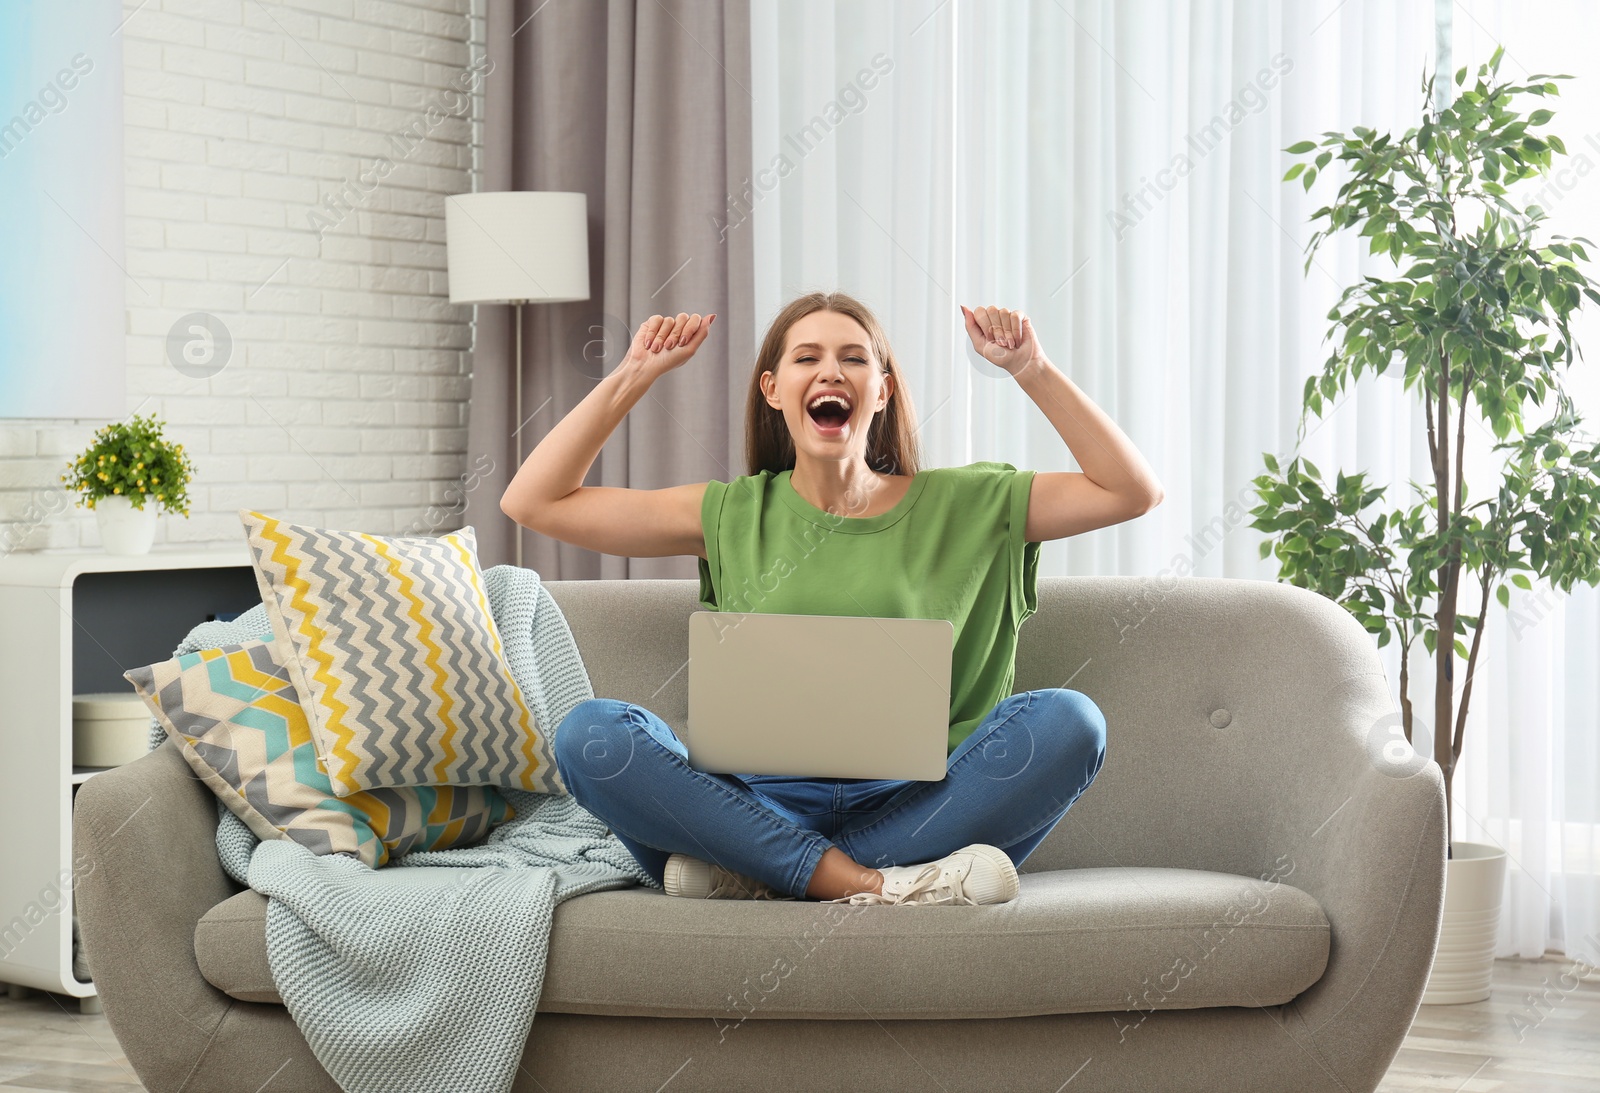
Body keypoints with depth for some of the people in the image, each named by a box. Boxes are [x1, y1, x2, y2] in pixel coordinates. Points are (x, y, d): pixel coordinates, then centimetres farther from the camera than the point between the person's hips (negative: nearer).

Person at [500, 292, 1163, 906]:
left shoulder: (959, 505, 13)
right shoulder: (733, 517, 14)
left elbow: (1133, 491, 8)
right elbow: (532, 502, 12)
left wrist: (1032, 371, 2)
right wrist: (634, 375, 10)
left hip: (916, 809, 0)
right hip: (765, 805, 0)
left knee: (1068, 721, -27)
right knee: (589, 733, -25)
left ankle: (754, 876, -27)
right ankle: (875, 887, -32)